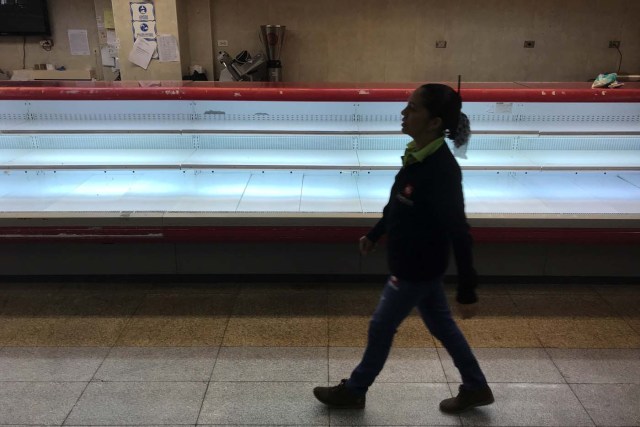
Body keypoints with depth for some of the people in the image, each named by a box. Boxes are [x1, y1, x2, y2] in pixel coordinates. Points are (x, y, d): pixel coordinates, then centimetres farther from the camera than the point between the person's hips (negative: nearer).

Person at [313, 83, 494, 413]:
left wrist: (467, 291, -21)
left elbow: (459, 234, -26)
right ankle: (476, 388, 39)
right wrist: (374, 234, 24)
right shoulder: (416, 155, -2)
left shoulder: (442, 170, -29)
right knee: (441, 325, 21)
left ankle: (353, 391, 33)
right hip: (419, 264, 8)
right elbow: (396, 204, 13)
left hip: (417, 268, -8)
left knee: (381, 328, 10)